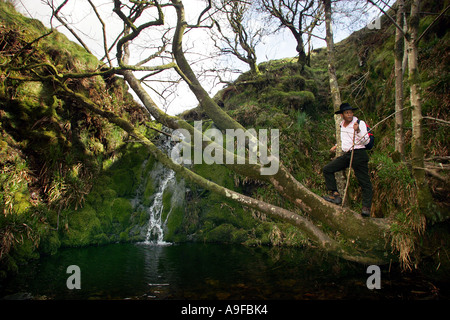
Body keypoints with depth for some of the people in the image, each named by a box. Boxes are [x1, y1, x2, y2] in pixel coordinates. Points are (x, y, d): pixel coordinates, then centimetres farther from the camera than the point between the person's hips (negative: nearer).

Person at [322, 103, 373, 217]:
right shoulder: (342, 125, 15)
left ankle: (366, 208, -7)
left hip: (359, 154, -7)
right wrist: (338, 146, 33)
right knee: (327, 169, -1)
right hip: (346, 154, 7)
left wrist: (358, 130, -23)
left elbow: (366, 141, -11)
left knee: (364, 182, -7)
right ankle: (335, 195, -3)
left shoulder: (360, 123, -5)